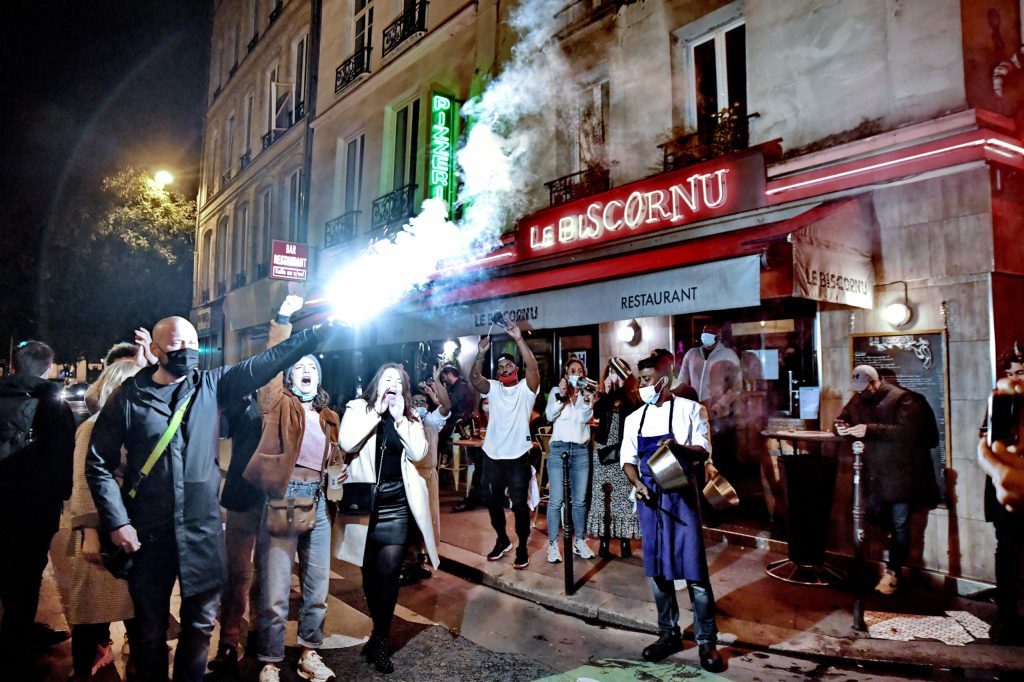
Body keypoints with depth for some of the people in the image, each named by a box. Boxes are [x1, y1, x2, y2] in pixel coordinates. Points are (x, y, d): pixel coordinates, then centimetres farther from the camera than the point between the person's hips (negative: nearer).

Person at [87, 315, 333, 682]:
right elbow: (99, 463, -1)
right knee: (150, 628, 14)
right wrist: (117, 522, -8)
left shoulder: (212, 385, 1)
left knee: (201, 624, 14)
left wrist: (321, 329, -11)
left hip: (204, 531, 2)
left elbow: (267, 361, -5)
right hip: (148, 534, -1)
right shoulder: (128, 397, -4)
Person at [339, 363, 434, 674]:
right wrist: (377, 412, -14)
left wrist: (400, 418, -11)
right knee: (370, 570, 11)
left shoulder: (410, 417, 8)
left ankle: (380, 639, 6)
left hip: (397, 502, 0)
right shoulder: (358, 408, 3)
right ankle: (381, 633, 29)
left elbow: (418, 453, -5)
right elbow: (347, 443, -13)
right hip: (364, 500, 0)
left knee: (388, 569, -7)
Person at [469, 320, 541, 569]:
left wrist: (519, 339, -30)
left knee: (519, 504, 2)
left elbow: (533, 367, -22)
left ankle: (522, 548, 18)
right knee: (493, 502, 16)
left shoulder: (526, 388, -4)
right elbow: (474, 379, -11)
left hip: (517, 456, -4)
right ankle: (502, 540, 36)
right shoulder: (493, 388, 6)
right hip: (492, 456, 4)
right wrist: (481, 354, -24)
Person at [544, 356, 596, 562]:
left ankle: (580, 542, 21)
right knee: (556, 501, -4)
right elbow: (550, 416, -10)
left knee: (580, 500, 9)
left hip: (581, 451, 3)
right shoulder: (556, 391, 3)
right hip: (559, 449, -2)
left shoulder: (587, 394, 8)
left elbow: (586, 418, -5)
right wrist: (561, 395, -20)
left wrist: (587, 401, -21)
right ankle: (553, 545, 4)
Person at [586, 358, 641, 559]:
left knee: (624, 495, 0)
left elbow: (632, 414, -18)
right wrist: (607, 390, -16)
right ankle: (604, 541, 6)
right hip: (603, 450, 2)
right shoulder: (603, 395, 8)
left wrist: (621, 387, -19)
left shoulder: (632, 397, 3)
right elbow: (597, 413, -11)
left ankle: (625, 540, 8)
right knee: (602, 494, 1)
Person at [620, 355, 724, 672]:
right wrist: (638, 483, -9)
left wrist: (679, 447, -28)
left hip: (682, 493, -4)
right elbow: (627, 458, 10)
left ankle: (707, 641, 10)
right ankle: (669, 634, 24)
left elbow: (703, 451, -7)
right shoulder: (634, 418, 10)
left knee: (694, 570, -4)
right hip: (649, 496, 4)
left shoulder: (690, 409, -2)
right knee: (657, 569, 10)